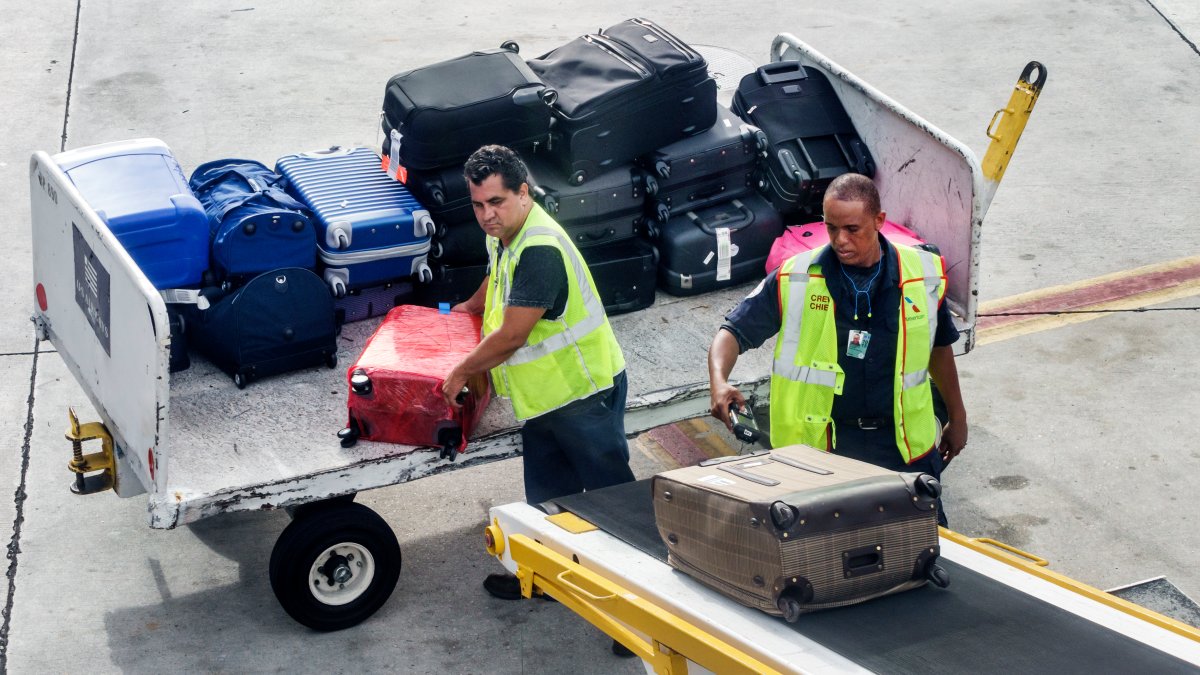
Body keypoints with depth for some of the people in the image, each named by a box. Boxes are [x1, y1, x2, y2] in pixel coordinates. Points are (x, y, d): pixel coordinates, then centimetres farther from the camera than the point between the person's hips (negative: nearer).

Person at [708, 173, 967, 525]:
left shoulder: (923, 275, 0)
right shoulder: (795, 279, -7)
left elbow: (939, 347, 15)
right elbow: (734, 332, -6)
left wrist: (957, 417, 23)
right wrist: (719, 381, -26)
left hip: (903, 442, 2)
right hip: (817, 444, -2)